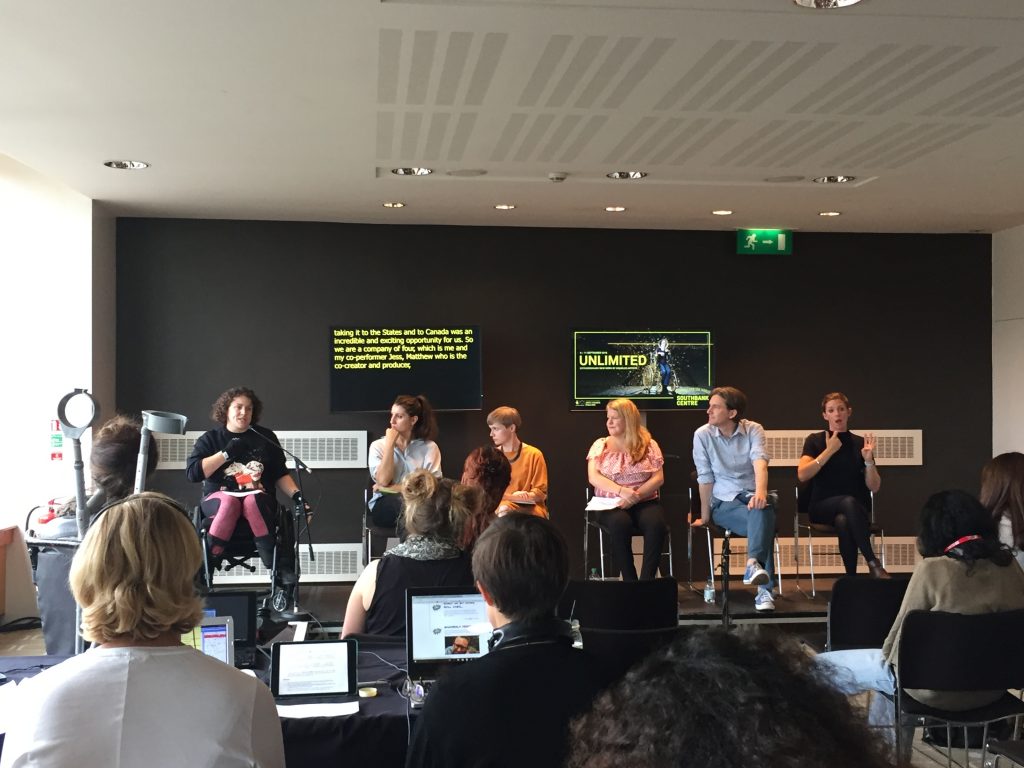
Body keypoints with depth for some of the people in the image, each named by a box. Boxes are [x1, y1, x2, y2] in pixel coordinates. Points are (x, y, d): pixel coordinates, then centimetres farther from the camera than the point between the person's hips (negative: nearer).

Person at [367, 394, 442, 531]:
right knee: (402, 501, -36)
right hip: (384, 505, 0)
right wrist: (390, 444, -6)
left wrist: (394, 488, -7)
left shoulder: (429, 447, 6)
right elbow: (383, 480, -8)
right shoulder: (378, 445, 8)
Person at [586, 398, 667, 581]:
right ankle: (629, 581, -26)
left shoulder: (648, 444, 6)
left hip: (645, 502, 0)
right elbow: (593, 477, -4)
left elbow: (658, 478, -1)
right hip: (611, 504, 0)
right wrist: (621, 491, -20)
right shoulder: (600, 445, 8)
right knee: (620, 523, -35)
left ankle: (647, 581, -27)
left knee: (656, 524, -33)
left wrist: (635, 497, -17)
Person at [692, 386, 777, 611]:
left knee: (762, 511, -38)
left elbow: (760, 462, -22)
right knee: (763, 520, -33)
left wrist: (761, 492, -41)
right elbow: (705, 478, -2)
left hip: (752, 496, 1)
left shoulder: (753, 430, -3)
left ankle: (754, 565, -54)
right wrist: (705, 517, 1)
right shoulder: (702, 435, -4)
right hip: (724, 502, -1)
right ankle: (764, 588, -39)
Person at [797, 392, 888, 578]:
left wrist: (868, 460, -12)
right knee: (849, 501, -36)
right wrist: (829, 451, -12)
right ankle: (873, 564, -33)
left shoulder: (860, 443, 8)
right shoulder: (815, 441, 6)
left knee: (843, 522, -37)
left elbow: (874, 487, 5)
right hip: (822, 507, -1)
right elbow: (802, 475, -10)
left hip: (857, 510, 1)